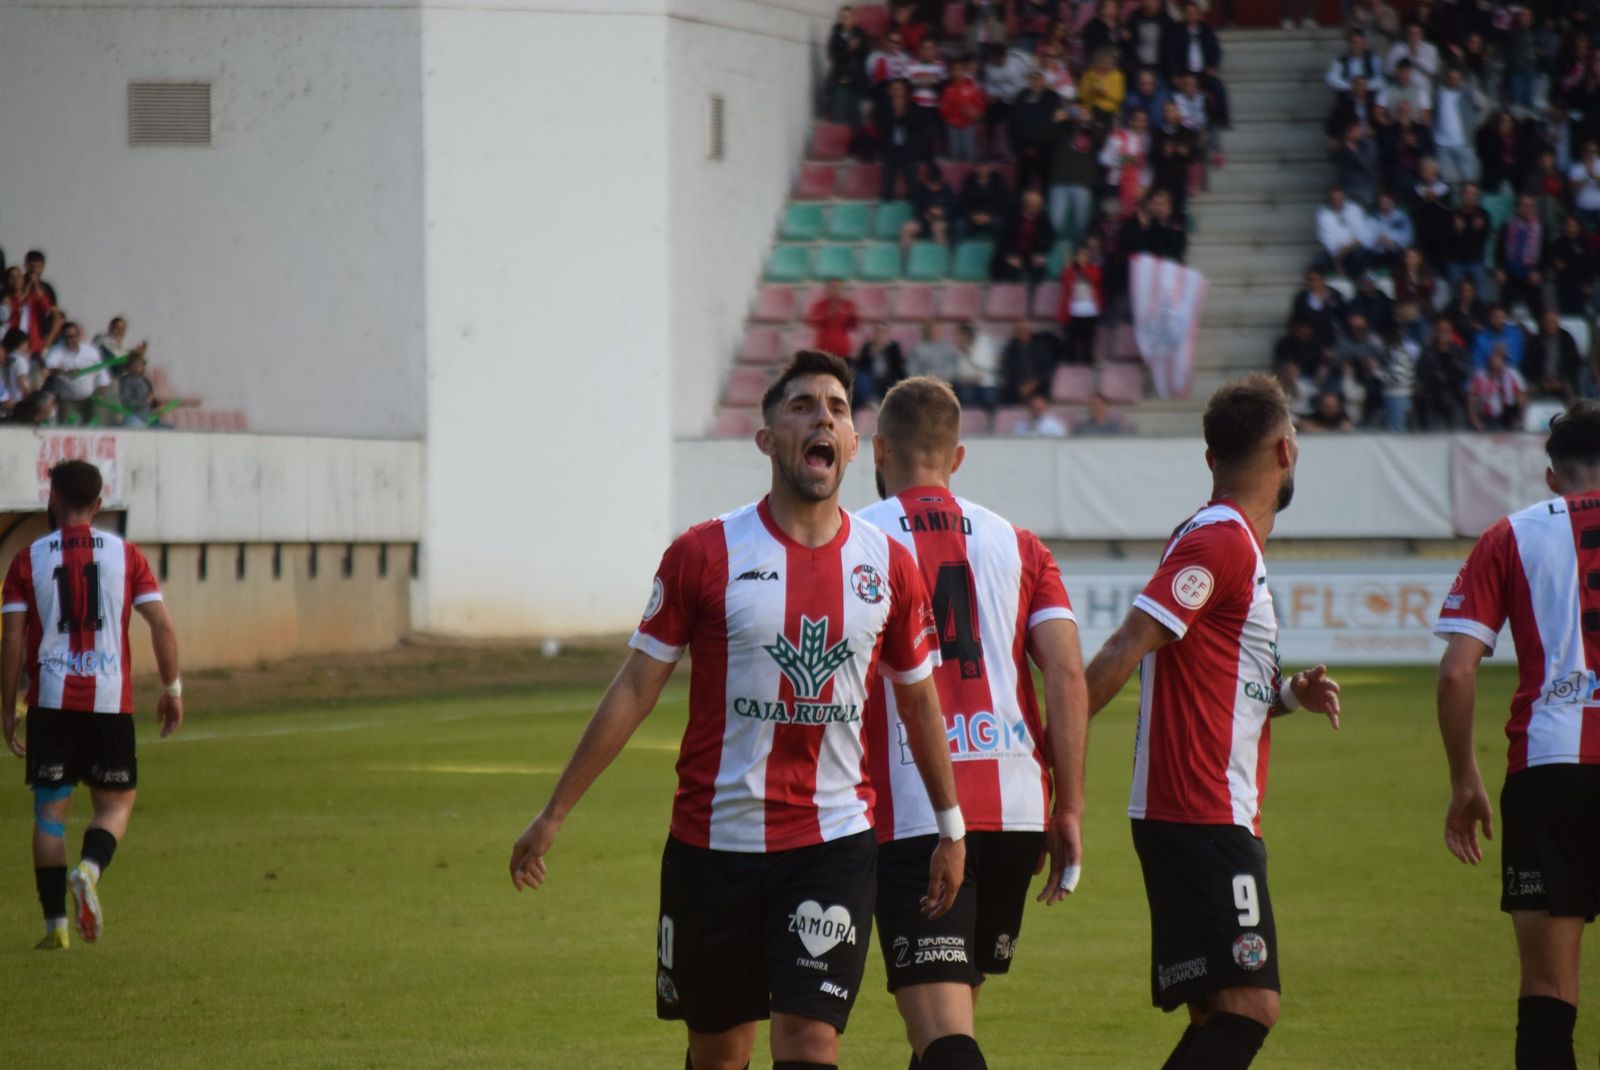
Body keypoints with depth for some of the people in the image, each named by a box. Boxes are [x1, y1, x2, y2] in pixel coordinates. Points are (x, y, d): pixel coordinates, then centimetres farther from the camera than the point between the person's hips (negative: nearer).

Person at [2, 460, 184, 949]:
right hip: (110, 701, 0)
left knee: (50, 808, 7)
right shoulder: (125, 555, 2)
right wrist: (173, 689, 8)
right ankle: (89, 870, -19)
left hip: (50, 702, 0)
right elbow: (163, 626, -2)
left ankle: (55, 923, 2)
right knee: (116, 803, 11)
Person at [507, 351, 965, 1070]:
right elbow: (635, 689, 1)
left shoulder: (888, 565, 3)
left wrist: (950, 828, 21)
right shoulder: (705, 554, -4)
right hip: (714, 842, 0)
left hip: (834, 844, 0)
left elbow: (918, 698, 16)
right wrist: (553, 815, 0)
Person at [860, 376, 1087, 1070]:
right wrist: (1069, 809, 5)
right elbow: (1068, 674, 2)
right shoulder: (1016, 544, 13)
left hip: (911, 818, -5)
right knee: (952, 1014, 21)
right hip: (1016, 806, 5)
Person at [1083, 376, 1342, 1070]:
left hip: (1214, 822, 10)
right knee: (1248, 1006, -17)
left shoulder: (1228, 541, 19)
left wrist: (1288, 695, 11)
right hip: (1203, 821, -10)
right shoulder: (1222, 541, -12)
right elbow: (1124, 652, -19)